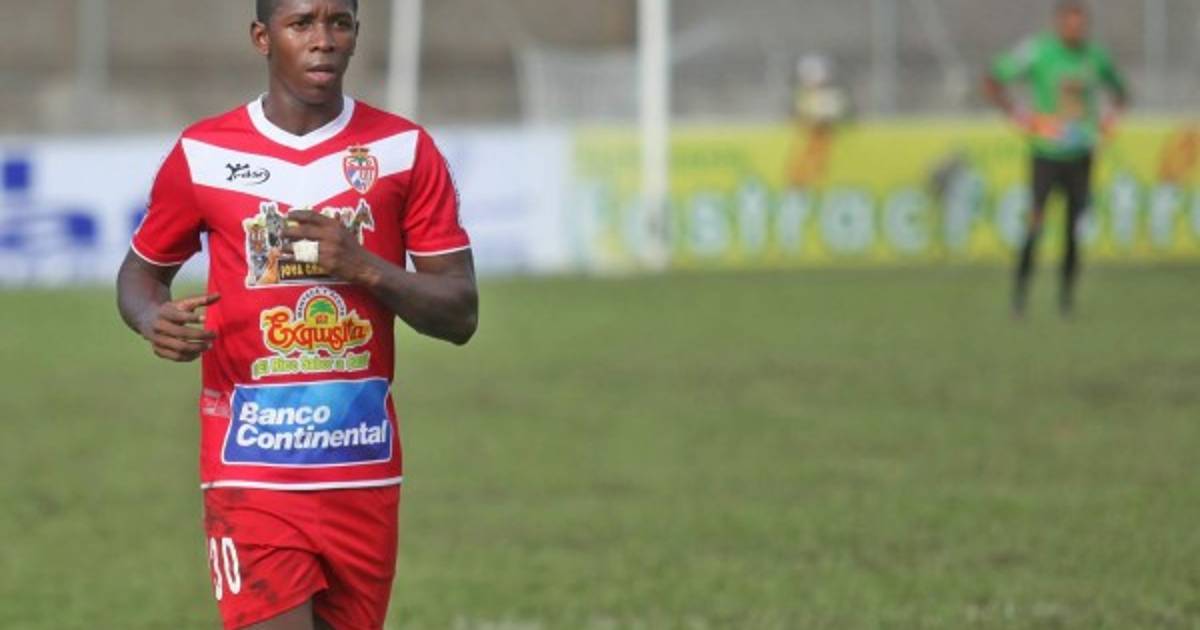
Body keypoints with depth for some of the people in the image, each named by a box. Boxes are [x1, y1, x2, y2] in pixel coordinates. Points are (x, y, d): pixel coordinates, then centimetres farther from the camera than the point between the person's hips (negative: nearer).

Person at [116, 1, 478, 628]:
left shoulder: (405, 151, 4)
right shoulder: (202, 154, 2)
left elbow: (460, 314, 3)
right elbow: (140, 270, 15)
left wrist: (365, 267, -16)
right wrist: (154, 320, -9)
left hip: (364, 477, 2)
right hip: (251, 475, -2)